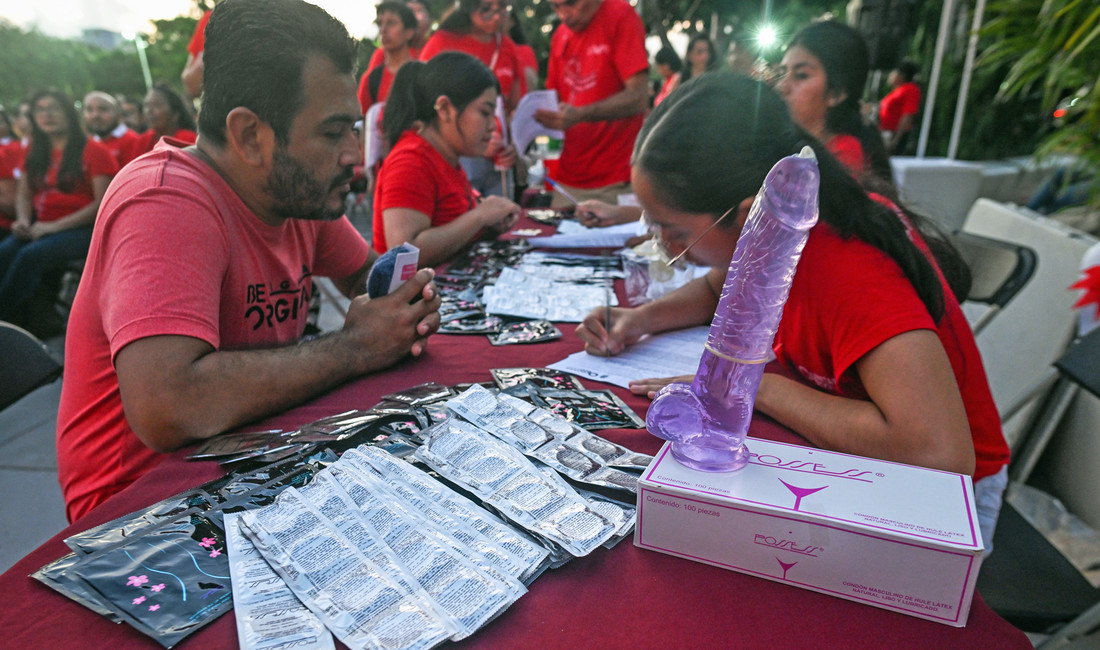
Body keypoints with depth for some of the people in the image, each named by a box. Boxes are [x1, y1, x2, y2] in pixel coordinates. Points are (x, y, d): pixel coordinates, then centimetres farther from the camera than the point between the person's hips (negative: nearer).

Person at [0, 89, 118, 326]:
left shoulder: (94, 151, -1)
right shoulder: (35, 154, 19)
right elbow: (23, 193, 24)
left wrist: (55, 226, -14)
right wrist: (23, 220, 0)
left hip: (81, 229, -6)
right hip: (40, 228, 6)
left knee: (31, 255, -30)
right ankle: (20, 322, -27)